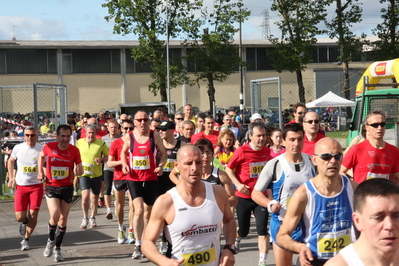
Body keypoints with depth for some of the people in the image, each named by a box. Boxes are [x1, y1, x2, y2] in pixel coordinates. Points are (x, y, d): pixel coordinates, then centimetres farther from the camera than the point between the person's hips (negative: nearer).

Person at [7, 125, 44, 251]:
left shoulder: (42, 150, -7)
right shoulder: (18, 148, -2)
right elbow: (11, 161, 17)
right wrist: (11, 177, 10)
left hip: (37, 186, -1)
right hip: (21, 186, 1)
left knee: (33, 215, -4)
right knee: (20, 217, -2)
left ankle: (26, 240, 14)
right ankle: (25, 222, 35)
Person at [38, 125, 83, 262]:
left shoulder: (74, 150, -8)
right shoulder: (49, 147, -9)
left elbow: (79, 168, 0)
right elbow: (41, 156, 14)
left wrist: (79, 170, -23)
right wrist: (40, 171, 5)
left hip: (67, 188, 2)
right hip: (51, 187, -2)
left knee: (63, 219, 7)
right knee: (55, 216, -18)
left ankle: (57, 248, 23)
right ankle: (50, 240, 12)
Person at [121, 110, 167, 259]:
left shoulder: (154, 135, -3)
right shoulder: (128, 137, -2)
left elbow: (164, 153, 4)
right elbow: (123, 153, 16)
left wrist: (160, 166, -15)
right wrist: (124, 164, -4)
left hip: (151, 178, 1)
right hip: (134, 178, -1)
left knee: (148, 212, 14)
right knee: (139, 210, -16)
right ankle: (138, 246, -10)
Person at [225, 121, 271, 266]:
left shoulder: (267, 151, -2)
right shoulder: (242, 151, -15)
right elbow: (229, 168, -5)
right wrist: (238, 184, -17)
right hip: (244, 196, -2)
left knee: (262, 229, -8)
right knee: (243, 230, 11)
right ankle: (236, 238, 47)